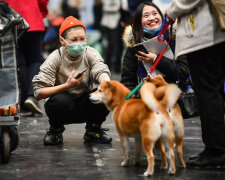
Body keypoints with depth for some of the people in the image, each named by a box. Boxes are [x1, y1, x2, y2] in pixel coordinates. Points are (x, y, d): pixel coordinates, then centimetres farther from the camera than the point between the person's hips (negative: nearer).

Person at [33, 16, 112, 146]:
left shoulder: (90, 54, -5)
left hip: (85, 108, 2)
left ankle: (93, 130, 3)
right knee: (60, 101, -36)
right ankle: (56, 130, -2)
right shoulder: (55, 58, -13)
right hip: (64, 107, -2)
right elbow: (39, 93, -20)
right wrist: (67, 86, -31)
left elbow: (101, 71, -24)